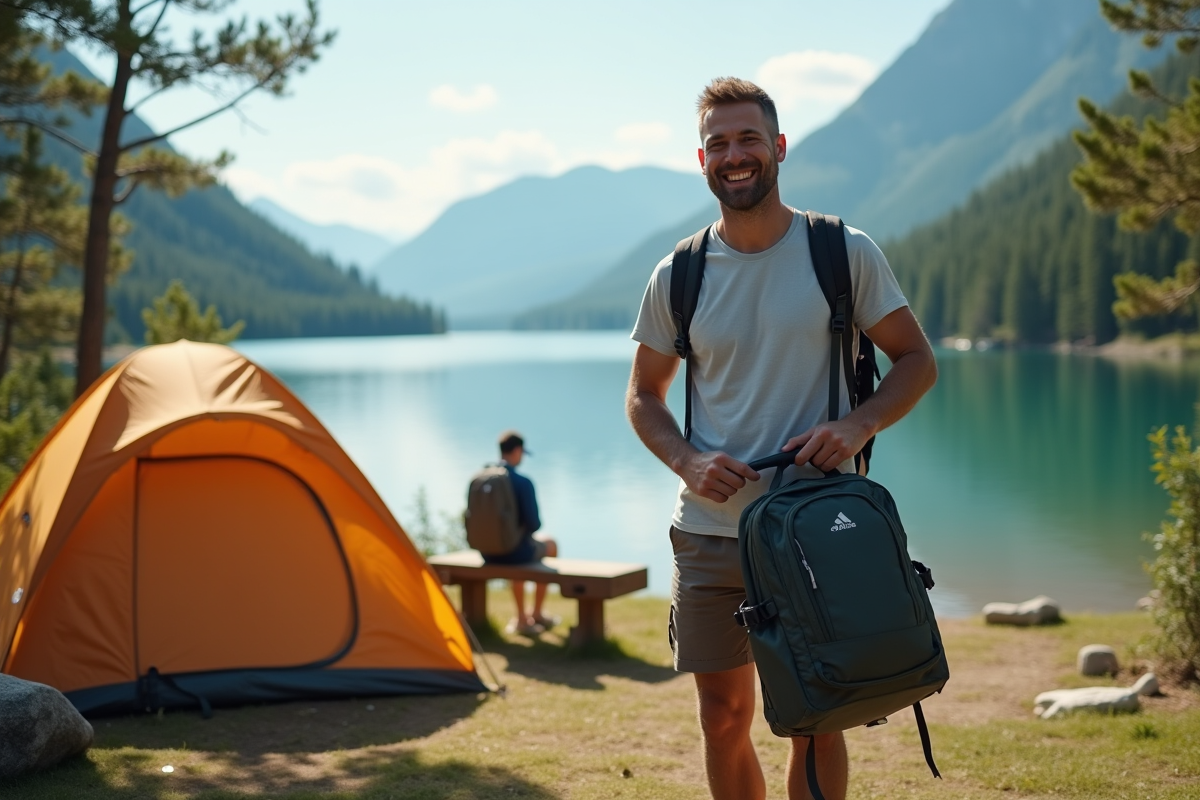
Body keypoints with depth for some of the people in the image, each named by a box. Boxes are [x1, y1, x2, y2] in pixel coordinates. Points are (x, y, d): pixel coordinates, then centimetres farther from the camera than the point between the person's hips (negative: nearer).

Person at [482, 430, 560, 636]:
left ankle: (521, 618, 39)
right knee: (550, 545, 29)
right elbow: (534, 524, -18)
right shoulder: (523, 483, -20)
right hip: (516, 552, -5)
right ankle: (537, 613, 39)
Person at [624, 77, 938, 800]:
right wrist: (688, 461, -8)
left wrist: (857, 425, -15)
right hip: (709, 532, 2)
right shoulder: (677, 277, 3)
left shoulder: (845, 253, -2)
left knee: (814, 725, 4)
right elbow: (644, 398, 12)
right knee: (724, 721, 10)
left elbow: (917, 361, 4)